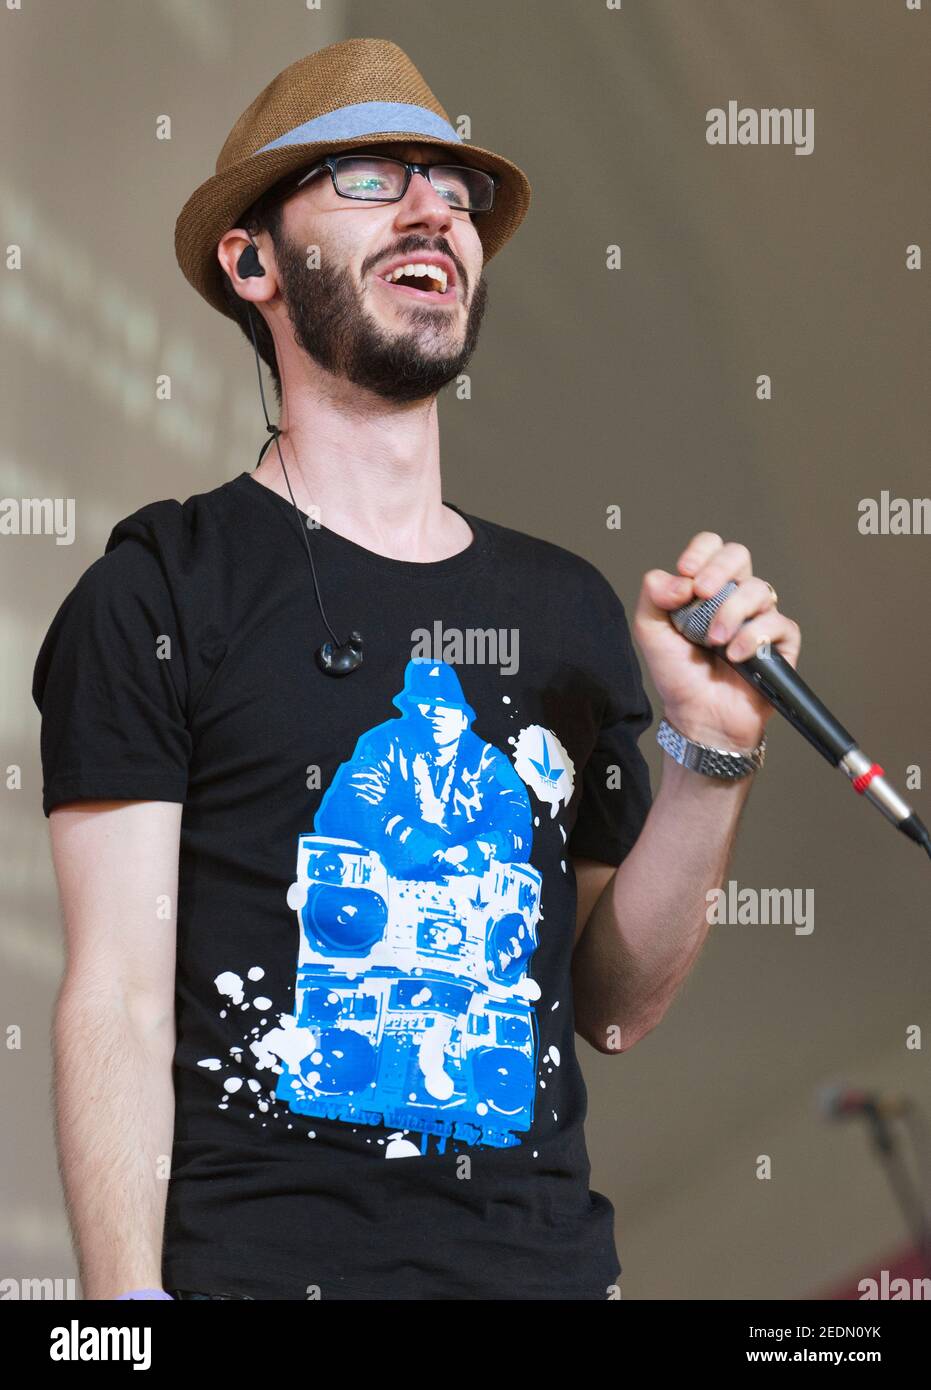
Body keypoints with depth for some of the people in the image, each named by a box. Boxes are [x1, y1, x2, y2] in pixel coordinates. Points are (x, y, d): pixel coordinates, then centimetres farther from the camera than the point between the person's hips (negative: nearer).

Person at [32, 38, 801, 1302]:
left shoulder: (570, 609, 10)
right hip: (257, 1258, -4)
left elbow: (614, 1008, 11)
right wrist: (127, 1305, -18)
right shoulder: (162, 592, -4)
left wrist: (713, 757, -2)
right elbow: (118, 1000, -9)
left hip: (548, 1253, 4)